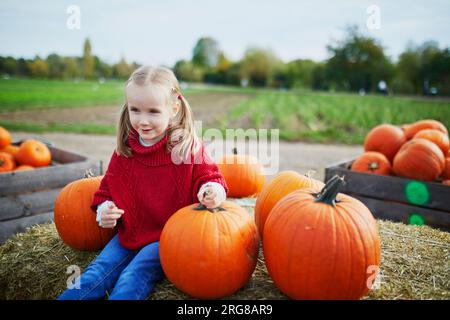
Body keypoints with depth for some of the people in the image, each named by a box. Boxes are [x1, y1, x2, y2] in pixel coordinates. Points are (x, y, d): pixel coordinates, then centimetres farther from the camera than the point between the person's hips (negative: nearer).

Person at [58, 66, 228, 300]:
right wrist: (104, 209, -7)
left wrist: (212, 190, -32)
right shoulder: (124, 151, 2)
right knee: (95, 275, -8)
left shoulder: (188, 148, -12)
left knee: (133, 279, -21)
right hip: (130, 235, 5)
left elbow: (207, 177, -8)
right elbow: (109, 188, 13)